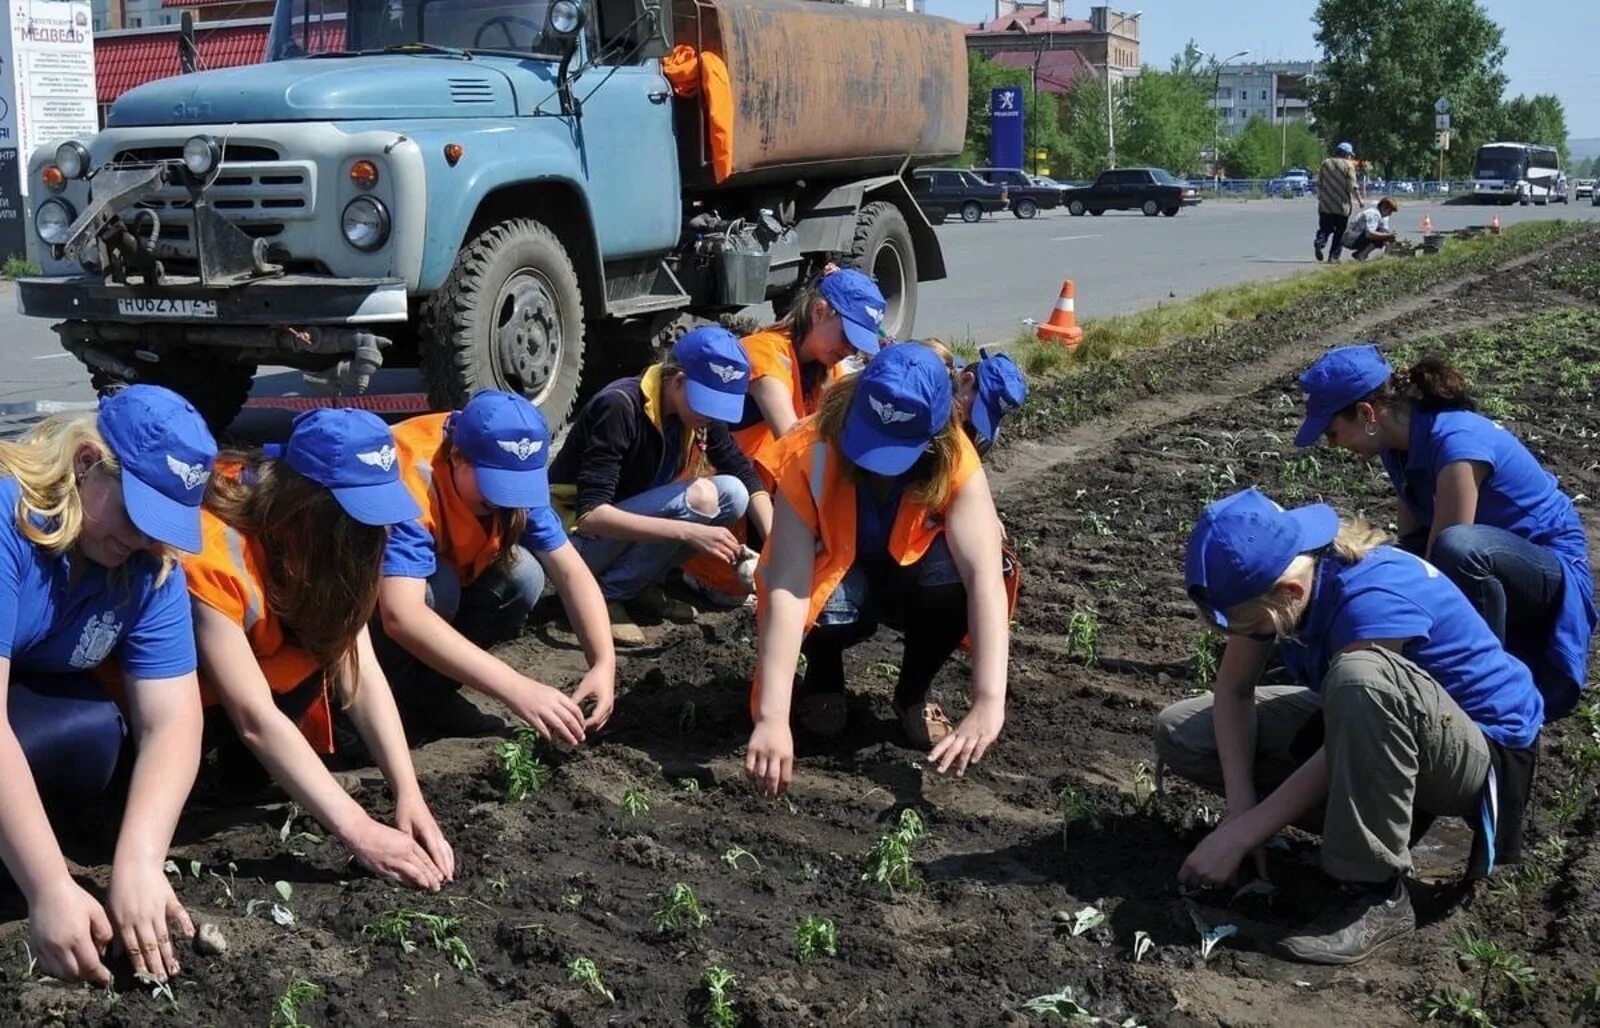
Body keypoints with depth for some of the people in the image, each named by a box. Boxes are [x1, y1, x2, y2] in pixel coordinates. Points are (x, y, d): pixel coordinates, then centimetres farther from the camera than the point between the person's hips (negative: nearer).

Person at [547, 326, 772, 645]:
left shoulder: (702, 407, -5)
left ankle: (642, 584, 0)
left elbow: (746, 476, -1)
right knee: (699, 497, -27)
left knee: (732, 493, -13)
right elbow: (589, 515, -34)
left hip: (637, 527, 7)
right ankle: (604, 594, -13)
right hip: (579, 537, -7)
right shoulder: (620, 407, -27)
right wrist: (689, 532, -40)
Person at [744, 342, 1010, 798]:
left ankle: (913, 694, -4)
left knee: (954, 574, -33)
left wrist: (988, 704, -51)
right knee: (833, 610, -37)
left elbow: (986, 580, -38)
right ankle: (824, 672, 1)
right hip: (831, 576, -1)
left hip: (909, 576, 1)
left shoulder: (955, 461, -29)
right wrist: (772, 717, -48)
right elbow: (787, 589, -39)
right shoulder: (808, 456, -33)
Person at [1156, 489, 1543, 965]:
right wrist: (1241, 810, -20)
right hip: (1363, 724, 8)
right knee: (1178, 734, -4)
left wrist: (1240, 835, -26)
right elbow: (1233, 690, -8)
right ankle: (1375, 813, 1)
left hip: (1485, 751, -8)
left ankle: (1377, 893, -26)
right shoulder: (1273, 574, -13)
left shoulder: (1372, 596, -33)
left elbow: (1345, 757, -30)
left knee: (1361, 677, -43)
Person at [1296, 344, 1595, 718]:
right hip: (1491, 572, 8)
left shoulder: (1455, 443, -28)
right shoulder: (1400, 443, -4)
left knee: (1458, 548, -39)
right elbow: (1412, 541, -3)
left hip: (1555, 572, -8)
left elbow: (1439, 572, -28)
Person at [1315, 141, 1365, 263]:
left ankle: (1320, 242, -20)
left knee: (1325, 227, 11)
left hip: (1326, 204, 3)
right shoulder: (1348, 165, -6)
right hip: (1342, 204, -3)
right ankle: (1333, 256, 4)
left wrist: (1320, 196, 23)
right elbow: (1353, 186, -10)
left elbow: (1319, 183, 9)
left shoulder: (1325, 163, 5)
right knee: (1339, 232, 7)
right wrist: (1359, 200, 0)